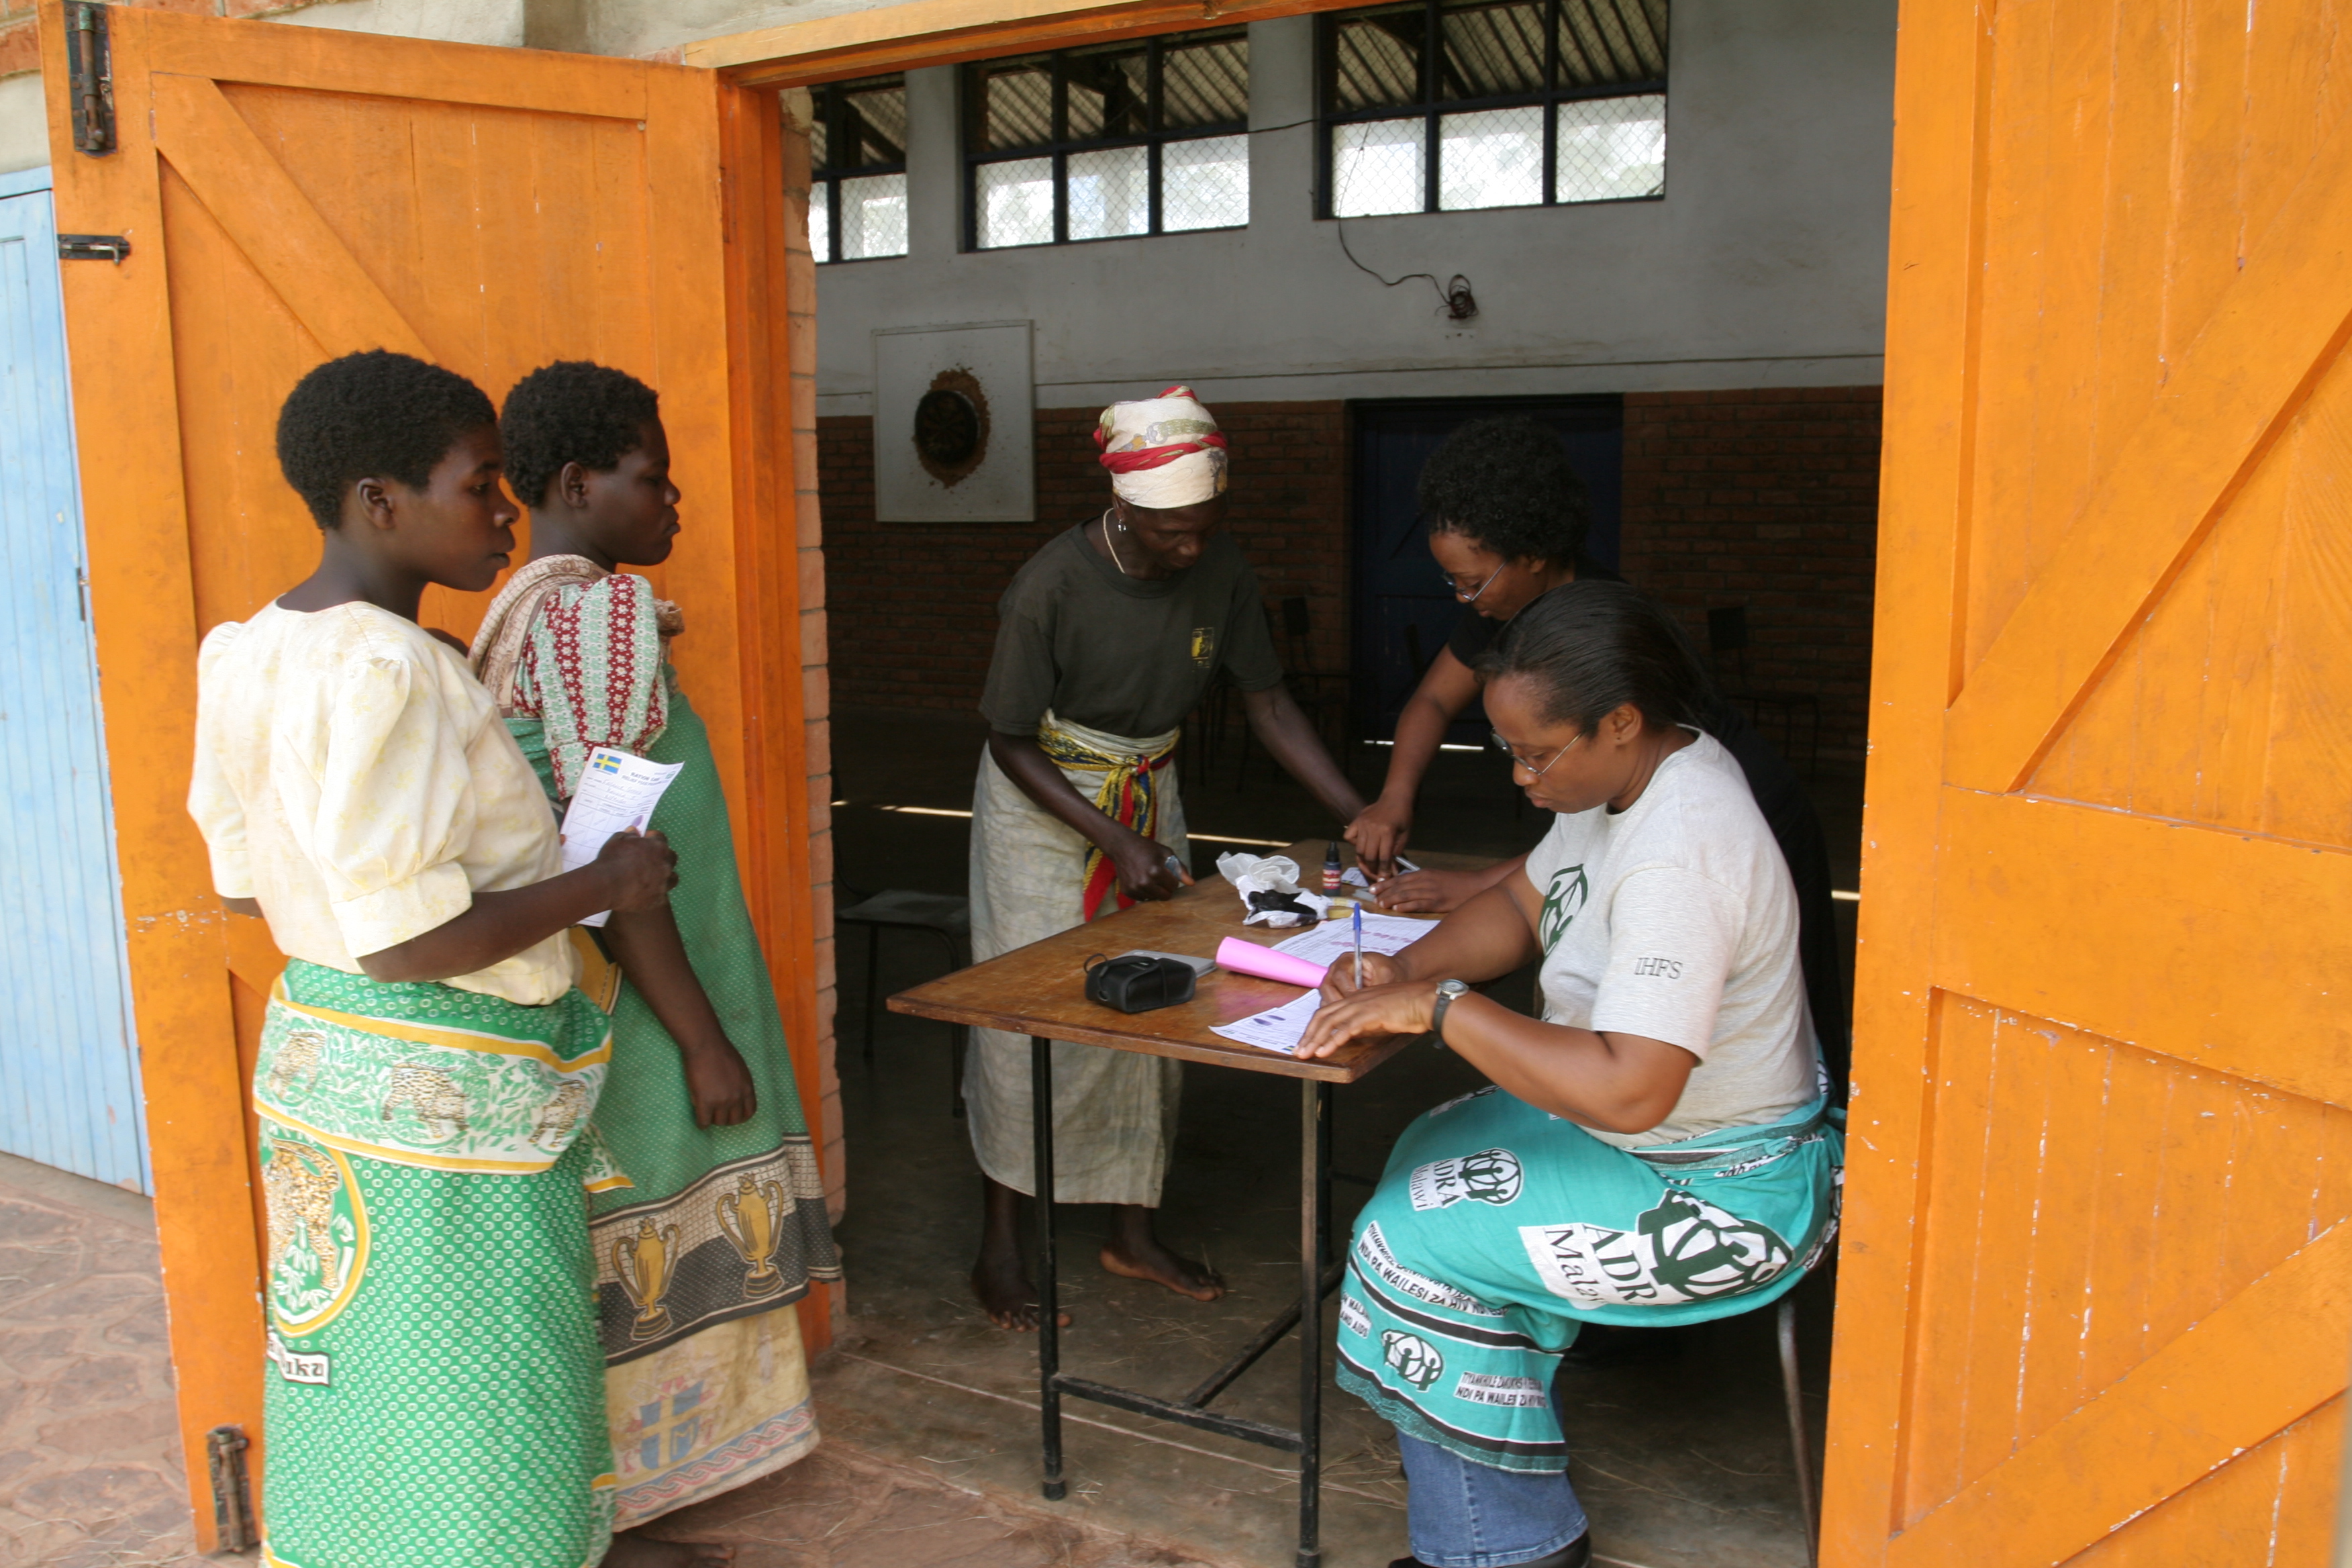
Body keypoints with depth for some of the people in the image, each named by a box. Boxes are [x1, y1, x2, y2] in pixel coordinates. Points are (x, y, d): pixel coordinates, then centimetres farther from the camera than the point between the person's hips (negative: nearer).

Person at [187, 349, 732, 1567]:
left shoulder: (252, 648, 6)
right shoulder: (383, 667, -24)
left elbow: (247, 881, 13)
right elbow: (408, 942, -27)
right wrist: (603, 882, -15)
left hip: (317, 1046, 10)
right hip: (440, 1093, -10)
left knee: (373, 1373, 23)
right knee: (461, 1391, 6)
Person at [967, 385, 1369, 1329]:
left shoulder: (1221, 575, -13)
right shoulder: (1050, 588, -26)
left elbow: (1267, 702, -4)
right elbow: (1010, 743, -18)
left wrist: (1361, 816, -13)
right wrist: (1115, 840, -24)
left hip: (1148, 795, 5)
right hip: (1042, 802, -5)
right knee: (1031, 1020, -1)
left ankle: (1132, 1233, 23)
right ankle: (1000, 1245, 14)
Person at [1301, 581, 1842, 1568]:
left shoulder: (1680, 857, -32)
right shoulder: (1633, 775, -1)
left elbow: (1628, 1091, -37)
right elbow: (1521, 904, 11)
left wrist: (1440, 1005, -29)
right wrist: (1402, 973, -6)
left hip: (1722, 1190, -10)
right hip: (1650, 1121, 10)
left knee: (1412, 1241, -11)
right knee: (1426, 1159, 10)